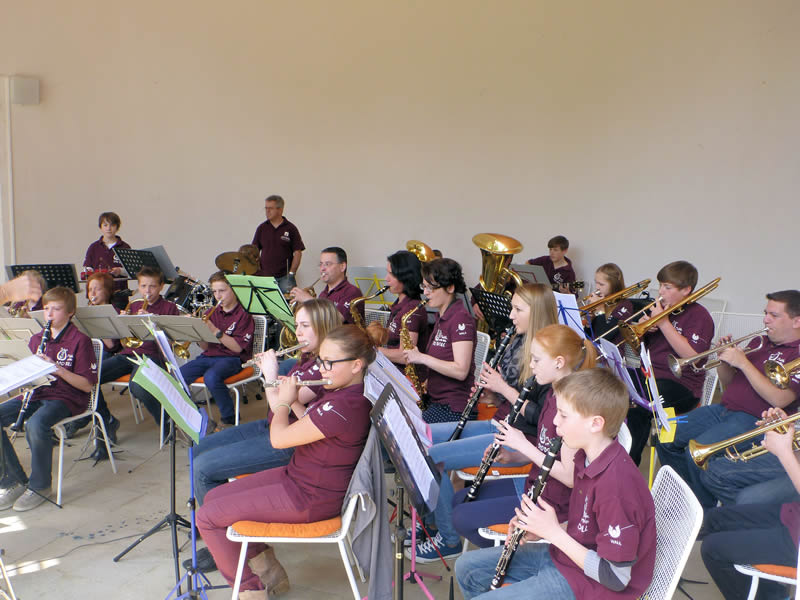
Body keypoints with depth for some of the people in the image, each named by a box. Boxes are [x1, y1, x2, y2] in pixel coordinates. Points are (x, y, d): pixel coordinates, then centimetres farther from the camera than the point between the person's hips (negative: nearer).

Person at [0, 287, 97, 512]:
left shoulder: (79, 341, -6)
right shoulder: (36, 339, 15)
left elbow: (87, 385, -10)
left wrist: (59, 369, -22)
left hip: (66, 398, -7)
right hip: (37, 394, 7)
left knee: (35, 424, -37)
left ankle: (40, 485, -13)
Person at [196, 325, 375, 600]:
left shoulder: (344, 406, -30)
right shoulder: (341, 391, 2)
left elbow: (279, 438, -23)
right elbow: (309, 423, 16)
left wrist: (284, 401, -5)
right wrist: (291, 399, 3)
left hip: (311, 499, -11)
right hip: (299, 475, 11)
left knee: (207, 517, -7)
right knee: (213, 497, 15)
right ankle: (269, 572, 24)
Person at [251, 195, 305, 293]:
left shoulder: (290, 228, 0)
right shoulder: (261, 228, 8)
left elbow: (297, 253, -2)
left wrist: (291, 273, -9)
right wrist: (256, 271, -1)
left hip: (284, 277, -2)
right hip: (264, 276, 3)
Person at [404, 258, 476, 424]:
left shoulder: (461, 319, -14)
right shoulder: (441, 317, 14)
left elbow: (461, 371, -22)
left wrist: (422, 358, -19)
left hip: (453, 408, -8)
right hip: (435, 401, 9)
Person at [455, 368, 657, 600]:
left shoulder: (618, 484, -31)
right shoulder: (587, 456, -1)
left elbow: (616, 578, -26)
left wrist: (554, 532, -23)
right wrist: (542, 529, -5)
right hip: (564, 554, 9)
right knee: (467, 567, 12)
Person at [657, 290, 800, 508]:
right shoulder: (760, 342, 17)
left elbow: (778, 400, -21)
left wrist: (743, 362, -18)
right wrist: (724, 360, 0)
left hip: (755, 420, -8)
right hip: (725, 408, 8)